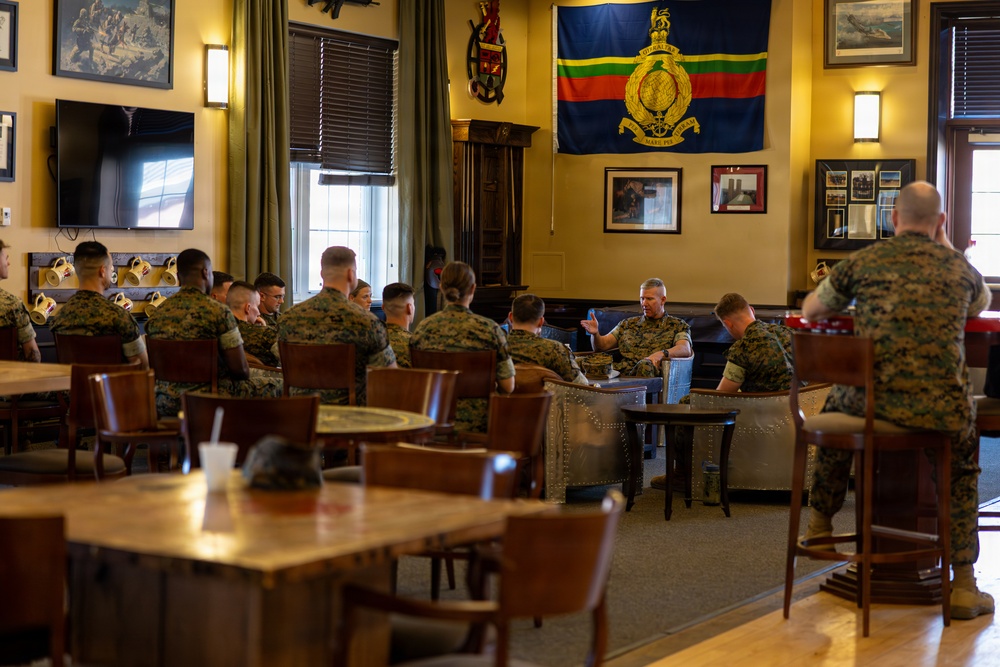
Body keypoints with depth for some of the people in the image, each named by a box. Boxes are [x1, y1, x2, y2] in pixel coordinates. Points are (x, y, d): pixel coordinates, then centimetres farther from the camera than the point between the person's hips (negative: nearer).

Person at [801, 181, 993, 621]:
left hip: (876, 402, -1)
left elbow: (810, 310, 22)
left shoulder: (864, 261, 7)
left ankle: (820, 526, 44)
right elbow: (981, 305, 38)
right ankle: (963, 586, 23)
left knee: (836, 405, 35)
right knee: (963, 468, 32)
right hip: (943, 409, 1)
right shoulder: (960, 268, 12)